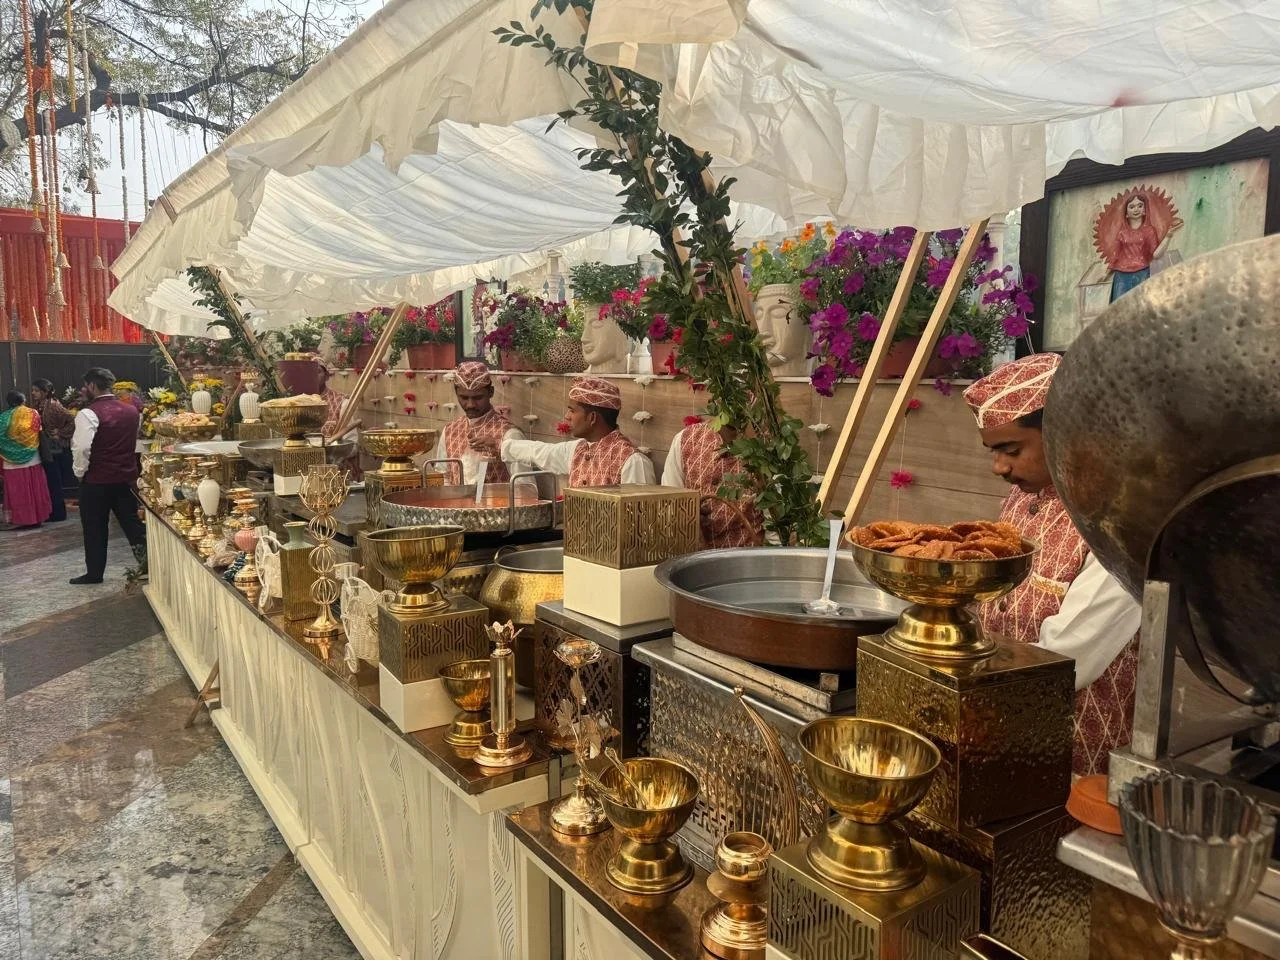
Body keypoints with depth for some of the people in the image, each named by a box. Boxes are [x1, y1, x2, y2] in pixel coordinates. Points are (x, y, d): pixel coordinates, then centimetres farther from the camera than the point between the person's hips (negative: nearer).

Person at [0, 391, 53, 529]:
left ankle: (22, 519, 7)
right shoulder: (33, 414, -2)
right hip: (33, 460, 3)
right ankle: (37, 517, 15)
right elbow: (38, 433, 4)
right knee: (35, 489, 10)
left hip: (13, 462, -3)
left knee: (18, 492, 4)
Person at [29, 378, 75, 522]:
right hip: (45, 450, 8)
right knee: (49, 482, 12)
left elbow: (72, 422, -19)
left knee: (54, 483, -1)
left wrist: (61, 434, -16)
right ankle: (54, 512, 21)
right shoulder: (37, 407, 8)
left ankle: (58, 514, 8)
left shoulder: (54, 406, -15)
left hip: (56, 450, -8)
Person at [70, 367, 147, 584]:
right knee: (131, 522, 10)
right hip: (127, 477, 5)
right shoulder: (131, 410, 6)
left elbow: (81, 447, -22)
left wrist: (80, 471, -8)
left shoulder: (89, 414, -15)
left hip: (97, 480, -5)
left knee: (95, 528, 8)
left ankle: (94, 572, 18)